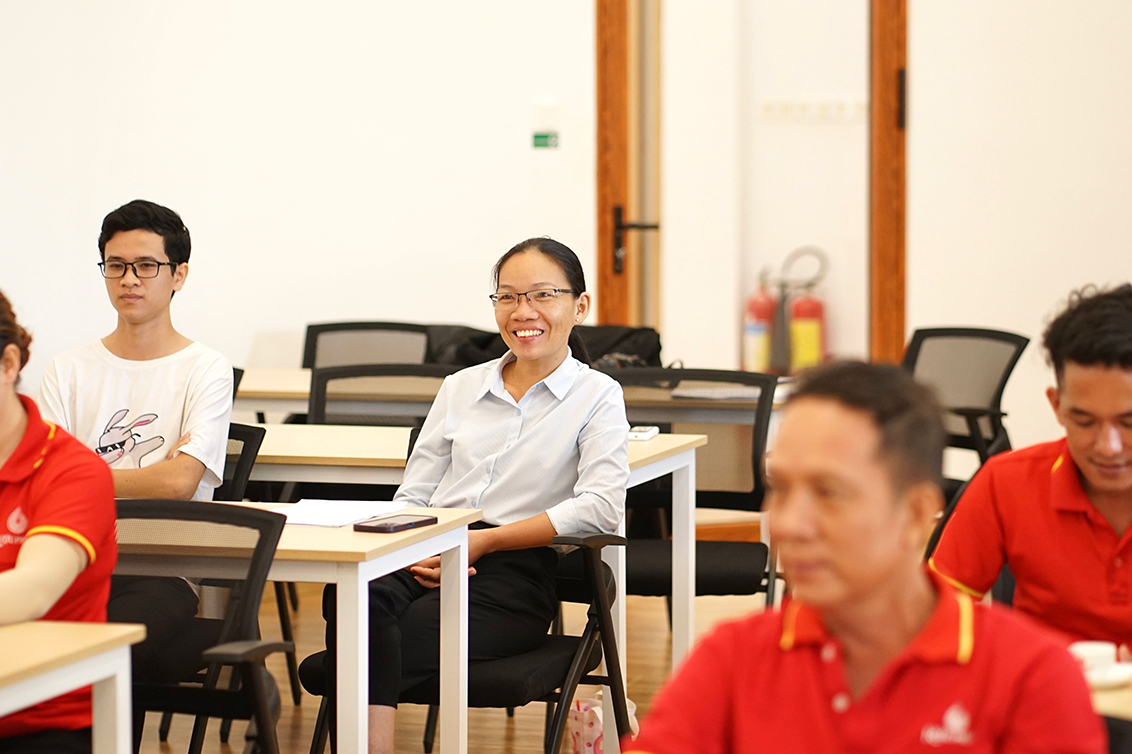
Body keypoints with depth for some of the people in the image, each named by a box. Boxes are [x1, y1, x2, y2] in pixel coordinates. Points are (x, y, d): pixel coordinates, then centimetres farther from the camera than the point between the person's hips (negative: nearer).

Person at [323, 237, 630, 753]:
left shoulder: (596, 396, 7)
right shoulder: (460, 388, 22)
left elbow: (601, 507, -9)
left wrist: (483, 540, -12)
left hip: (516, 575, -4)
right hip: (429, 564, 4)